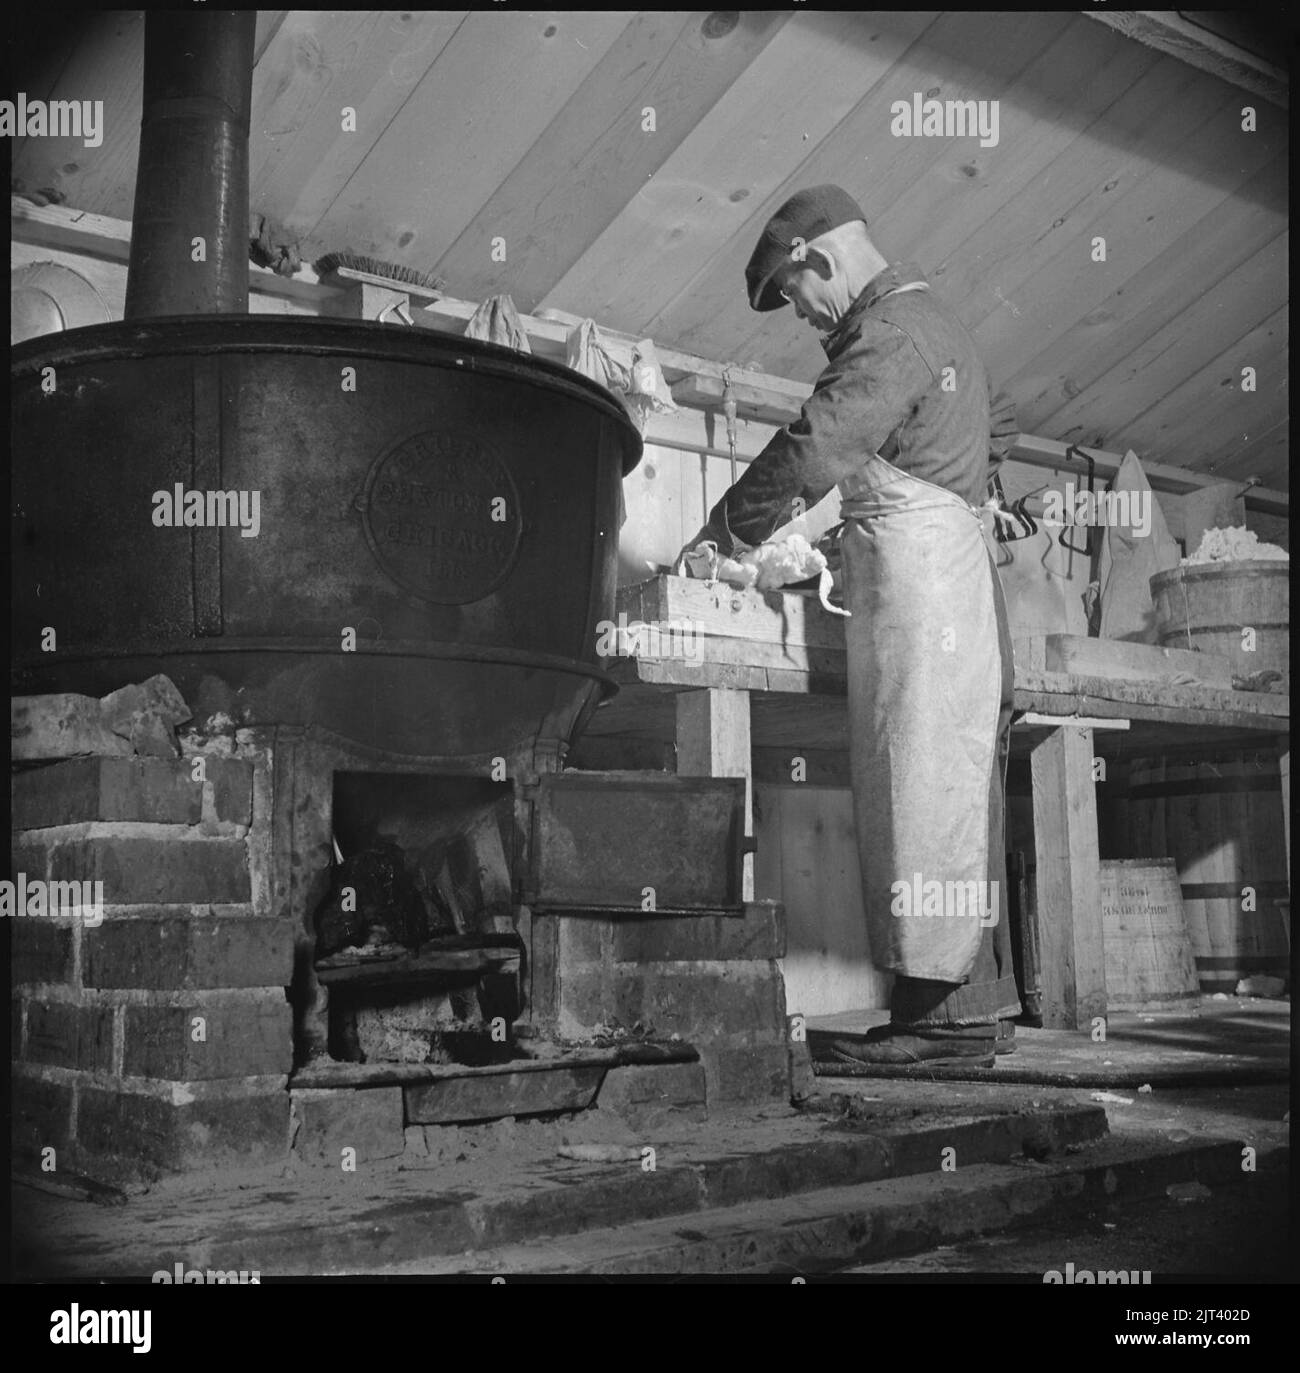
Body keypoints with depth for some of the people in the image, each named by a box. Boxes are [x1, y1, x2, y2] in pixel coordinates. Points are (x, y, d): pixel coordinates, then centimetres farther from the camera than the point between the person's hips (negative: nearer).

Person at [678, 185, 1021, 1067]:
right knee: (954, 792, 9)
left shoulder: (888, 332, -9)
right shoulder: (938, 325, 23)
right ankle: (978, 1002, 14)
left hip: (915, 576, -10)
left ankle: (943, 1014, -7)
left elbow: (812, 451, -18)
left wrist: (717, 538, -9)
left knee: (921, 788, -10)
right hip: (959, 569, 10)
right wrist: (824, 550, 22)